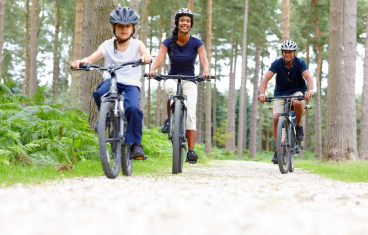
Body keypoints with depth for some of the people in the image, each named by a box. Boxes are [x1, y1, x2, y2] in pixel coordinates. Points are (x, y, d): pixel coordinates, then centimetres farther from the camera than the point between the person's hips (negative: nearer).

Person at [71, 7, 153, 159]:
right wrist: (81, 62, -33)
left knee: (133, 108, -30)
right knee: (99, 94, -33)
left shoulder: (137, 44, 4)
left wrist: (146, 57, -43)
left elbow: (146, 55, -17)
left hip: (131, 84, -1)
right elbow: (92, 58, -10)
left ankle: (136, 143, -14)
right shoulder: (108, 45, 5)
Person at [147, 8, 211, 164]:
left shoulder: (196, 43, -5)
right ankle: (169, 120, -17)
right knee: (172, 88, -39)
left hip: (189, 81, 0)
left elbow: (203, 59, -20)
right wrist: (153, 69, -42)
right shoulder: (168, 42, -5)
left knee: (190, 115, -18)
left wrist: (206, 71, -43)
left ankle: (191, 151, -20)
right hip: (172, 78, 0)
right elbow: (159, 58, -20)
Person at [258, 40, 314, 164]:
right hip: (280, 93, 1)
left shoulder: (300, 63, -14)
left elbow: (308, 77, -29)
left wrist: (310, 91, -50)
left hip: (297, 91, -1)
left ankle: (298, 126, -9)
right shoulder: (277, 63, -13)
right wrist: (262, 93, -41)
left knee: (297, 103, -38)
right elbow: (266, 78, -23)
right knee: (276, 118, -19)